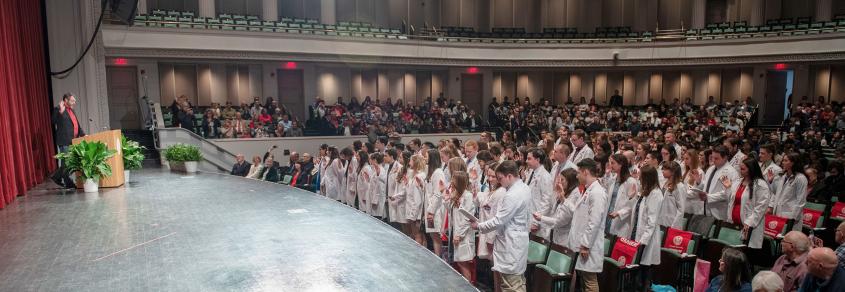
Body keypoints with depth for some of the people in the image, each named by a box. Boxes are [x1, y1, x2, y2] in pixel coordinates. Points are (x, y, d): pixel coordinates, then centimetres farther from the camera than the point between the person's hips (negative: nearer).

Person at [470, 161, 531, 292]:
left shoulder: (512, 195, -25)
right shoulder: (524, 188, 5)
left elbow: (498, 221, -21)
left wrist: (478, 226, -9)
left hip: (511, 244, -10)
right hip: (517, 240, 10)